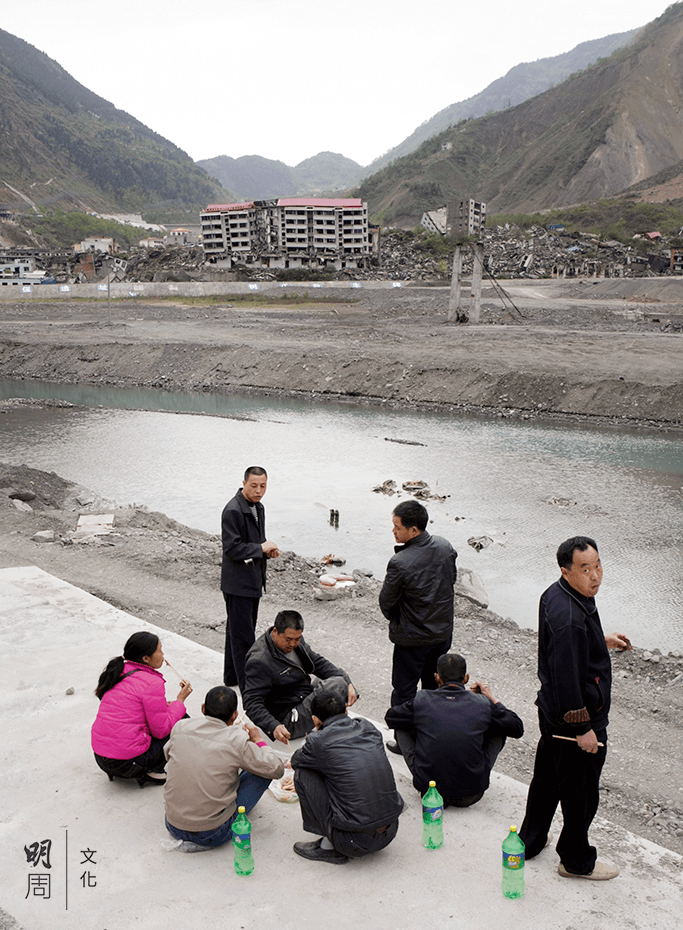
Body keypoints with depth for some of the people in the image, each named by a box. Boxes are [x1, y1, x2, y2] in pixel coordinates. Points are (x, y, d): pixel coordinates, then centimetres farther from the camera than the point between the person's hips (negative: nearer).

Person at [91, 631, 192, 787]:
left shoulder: (118, 671, 7)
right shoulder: (152, 682, -16)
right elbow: (161, 731, -11)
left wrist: (162, 706, 14)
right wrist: (180, 700, -1)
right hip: (127, 761, -7)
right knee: (183, 722, 5)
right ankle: (151, 772, 2)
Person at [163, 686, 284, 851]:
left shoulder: (180, 728, -5)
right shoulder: (237, 740, -16)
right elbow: (277, 770, -5)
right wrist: (259, 741, 13)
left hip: (174, 827, 5)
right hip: (213, 835, -5)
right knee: (263, 769, 6)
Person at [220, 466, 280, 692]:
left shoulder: (258, 507, 10)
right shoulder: (233, 511, -20)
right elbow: (232, 548, -24)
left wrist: (268, 550, 2)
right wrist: (261, 548, -18)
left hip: (253, 580, 9)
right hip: (237, 583, -9)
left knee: (237, 630, 20)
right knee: (242, 635, -4)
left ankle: (232, 676, 32)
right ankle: (248, 685, 1)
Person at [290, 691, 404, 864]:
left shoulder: (319, 741, -8)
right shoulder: (368, 728, 6)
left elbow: (295, 762, 15)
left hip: (355, 841, -6)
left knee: (303, 774, 6)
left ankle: (329, 847, 13)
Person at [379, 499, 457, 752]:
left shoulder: (400, 563, -29)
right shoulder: (445, 547, -11)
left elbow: (386, 602, -16)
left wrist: (395, 620, 5)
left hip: (412, 638, -6)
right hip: (443, 630, 6)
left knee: (404, 691, 14)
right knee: (435, 686, 24)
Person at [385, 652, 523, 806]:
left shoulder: (422, 700, -6)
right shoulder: (483, 704, -5)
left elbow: (390, 718, 14)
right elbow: (517, 729, 11)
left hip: (427, 786, -1)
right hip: (470, 793, 1)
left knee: (402, 727, 19)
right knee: (498, 730, 19)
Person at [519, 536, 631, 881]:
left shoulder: (555, 595, -2)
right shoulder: (570, 619, -32)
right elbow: (567, 678, -29)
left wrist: (600, 640, 16)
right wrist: (583, 728, -20)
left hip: (552, 710, 9)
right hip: (577, 717, -9)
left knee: (547, 777, 25)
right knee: (581, 791, 11)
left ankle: (530, 840, 43)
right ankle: (576, 860, 31)